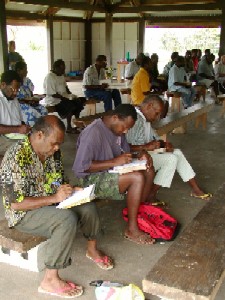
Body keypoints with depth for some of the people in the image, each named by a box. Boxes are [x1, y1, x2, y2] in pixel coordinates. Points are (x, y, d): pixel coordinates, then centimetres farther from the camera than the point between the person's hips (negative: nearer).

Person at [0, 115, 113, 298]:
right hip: (23, 213, -8)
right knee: (67, 219, -30)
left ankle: (92, 249, 21)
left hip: (51, 202, 8)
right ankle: (50, 280, -21)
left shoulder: (52, 151, -1)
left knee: (88, 207, -6)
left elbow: (58, 181, 13)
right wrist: (54, 198, -30)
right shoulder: (16, 157, -26)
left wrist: (71, 191, -9)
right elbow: (15, 203, -27)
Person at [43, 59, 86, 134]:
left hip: (63, 97, 10)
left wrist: (71, 95, 5)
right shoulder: (49, 77, -18)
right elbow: (53, 94, -22)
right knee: (71, 104, -30)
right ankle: (69, 128, -18)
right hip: (53, 101, -10)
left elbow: (65, 87, 22)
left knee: (80, 101, -1)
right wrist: (66, 97, -21)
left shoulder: (61, 75, 13)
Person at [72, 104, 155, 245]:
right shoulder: (93, 133, -23)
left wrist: (141, 154, -6)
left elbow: (126, 151, 18)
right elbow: (80, 167, -28)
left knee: (149, 171, -2)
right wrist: (114, 162, -29)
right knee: (137, 177, -26)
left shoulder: (117, 130, 5)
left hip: (112, 173, 9)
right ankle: (132, 230, -15)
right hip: (93, 180, -9)